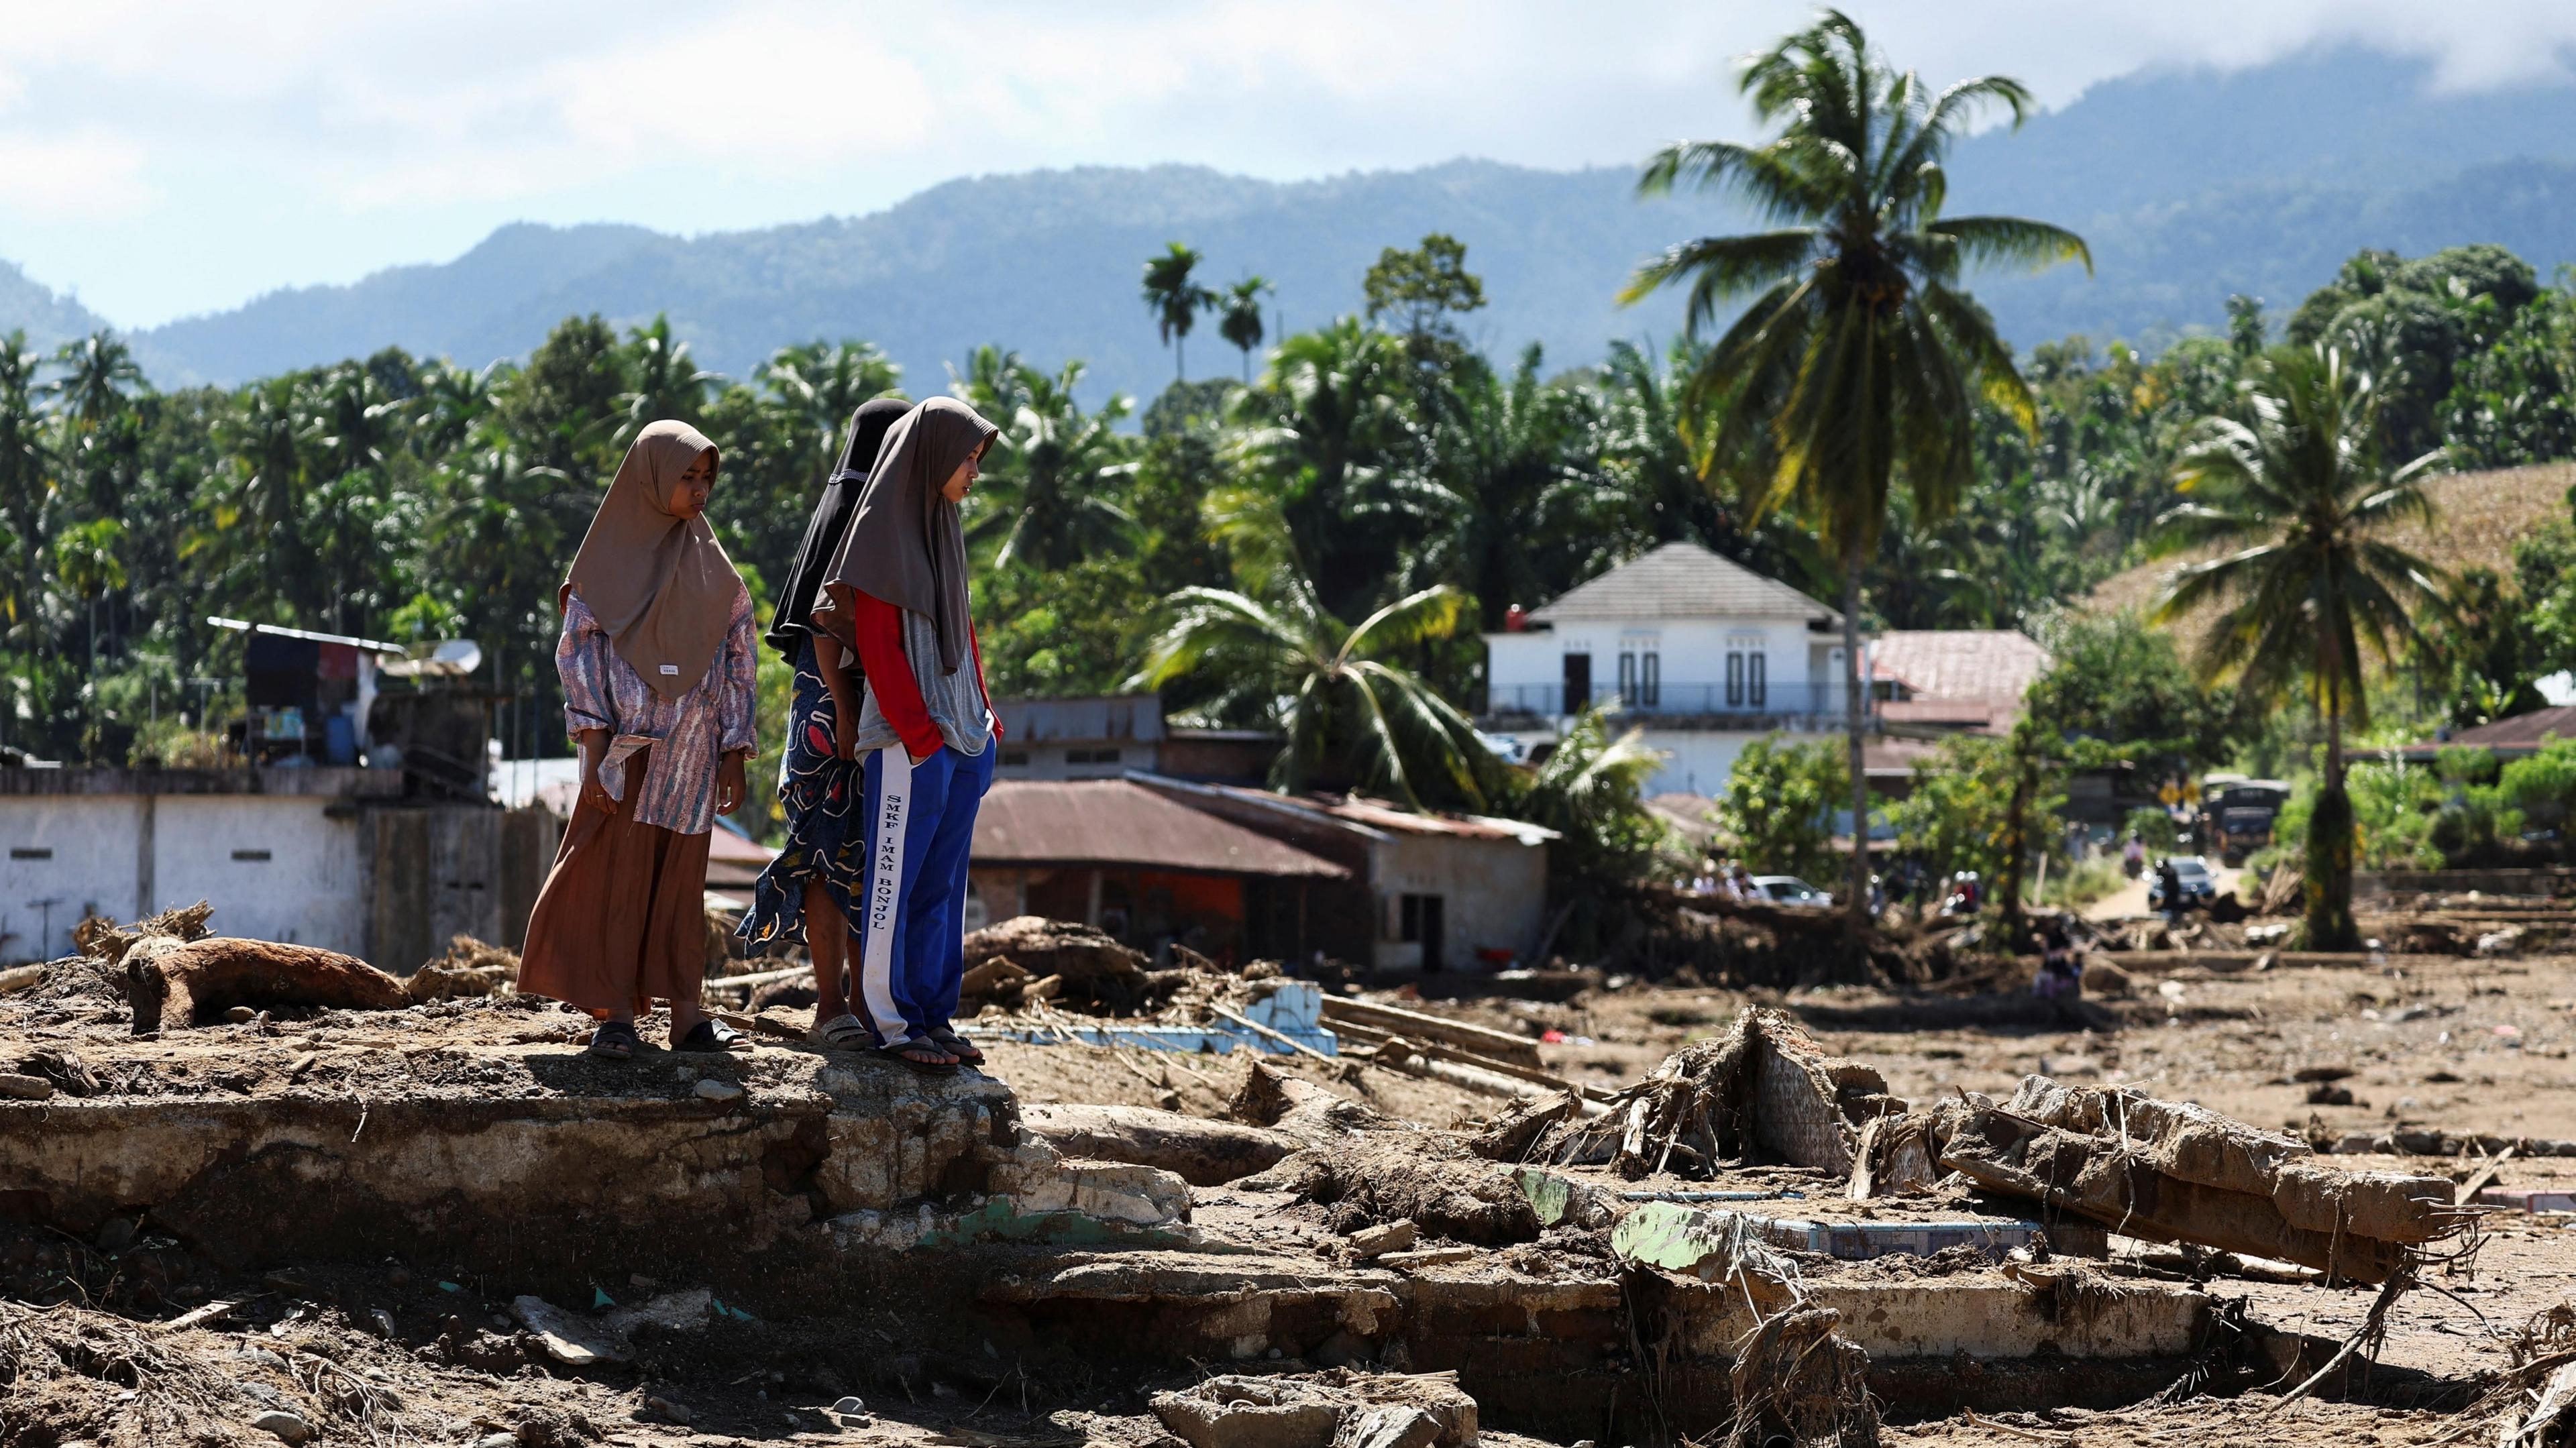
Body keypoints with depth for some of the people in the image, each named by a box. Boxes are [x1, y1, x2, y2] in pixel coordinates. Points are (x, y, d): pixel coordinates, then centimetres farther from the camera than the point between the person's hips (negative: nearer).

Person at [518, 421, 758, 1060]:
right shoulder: (608, 556, 0)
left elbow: (738, 659, 10)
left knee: (681, 880, 5)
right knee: (616, 878, -4)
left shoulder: (710, 561, 11)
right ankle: (616, 1015, -1)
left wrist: (734, 755, 4)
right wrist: (593, 752, -11)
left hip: (692, 751, 3)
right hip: (626, 745, -3)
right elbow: (579, 653, -3)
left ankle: (685, 1013, 7)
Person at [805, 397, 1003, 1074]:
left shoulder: (943, 529, 16)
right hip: (907, 741, -8)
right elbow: (879, 647, -12)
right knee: (896, 879, -3)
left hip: (963, 736, 8)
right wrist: (921, 733, -16)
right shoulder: (883, 531, -8)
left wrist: (984, 718, 12)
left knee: (942, 882, 9)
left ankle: (933, 1014, 13)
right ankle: (889, 1021, 0)